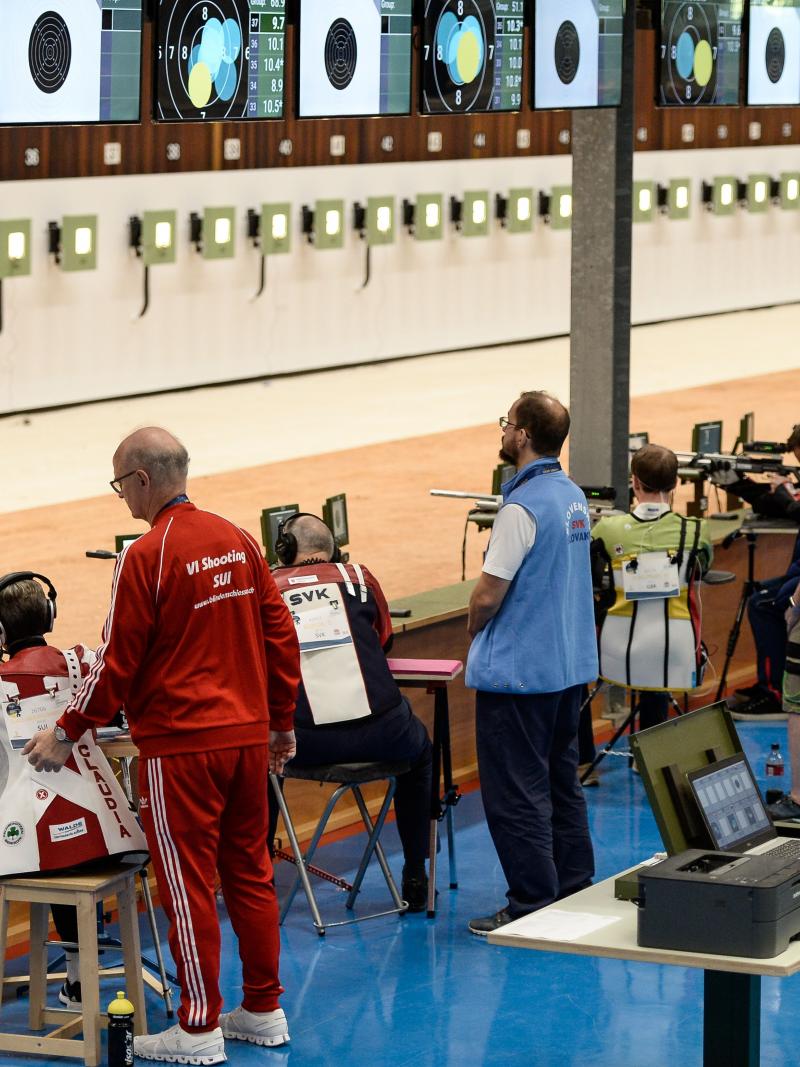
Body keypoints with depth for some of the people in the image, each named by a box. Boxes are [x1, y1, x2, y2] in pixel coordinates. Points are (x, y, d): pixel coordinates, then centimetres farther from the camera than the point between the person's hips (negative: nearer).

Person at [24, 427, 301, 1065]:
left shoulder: (147, 557, -14)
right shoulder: (238, 541, 5)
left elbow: (117, 664, -11)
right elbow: (280, 637, 9)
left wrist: (66, 734, 0)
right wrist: (282, 723, 19)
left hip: (181, 745, -7)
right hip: (248, 736, 7)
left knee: (187, 883, 1)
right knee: (250, 872, 14)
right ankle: (264, 1012, 21)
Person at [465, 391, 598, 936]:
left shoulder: (523, 507, -20)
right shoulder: (574, 497, 8)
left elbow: (488, 594, -19)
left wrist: (473, 627, 2)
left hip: (518, 671, -9)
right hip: (570, 664, 9)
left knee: (515, 793, -2)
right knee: (562, 782, 16)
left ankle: (531, 906, 0)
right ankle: (574, 892, 21)